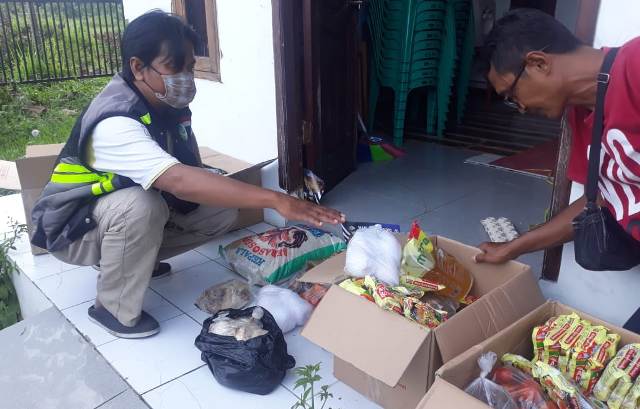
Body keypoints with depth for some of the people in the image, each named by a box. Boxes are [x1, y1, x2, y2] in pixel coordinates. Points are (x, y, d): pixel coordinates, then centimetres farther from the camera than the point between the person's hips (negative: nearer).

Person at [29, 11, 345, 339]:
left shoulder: (167, 101, -10)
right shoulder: (115, 123, -35)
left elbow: (188, 170, 1)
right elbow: (180, 181, -49)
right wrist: (275, 200, -53)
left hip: (132, 210, 7)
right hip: (74, 226, -7)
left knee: (222, 210, -7)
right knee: (141, 205, -38)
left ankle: (132, 260, 11)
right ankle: (114, 309, -14)